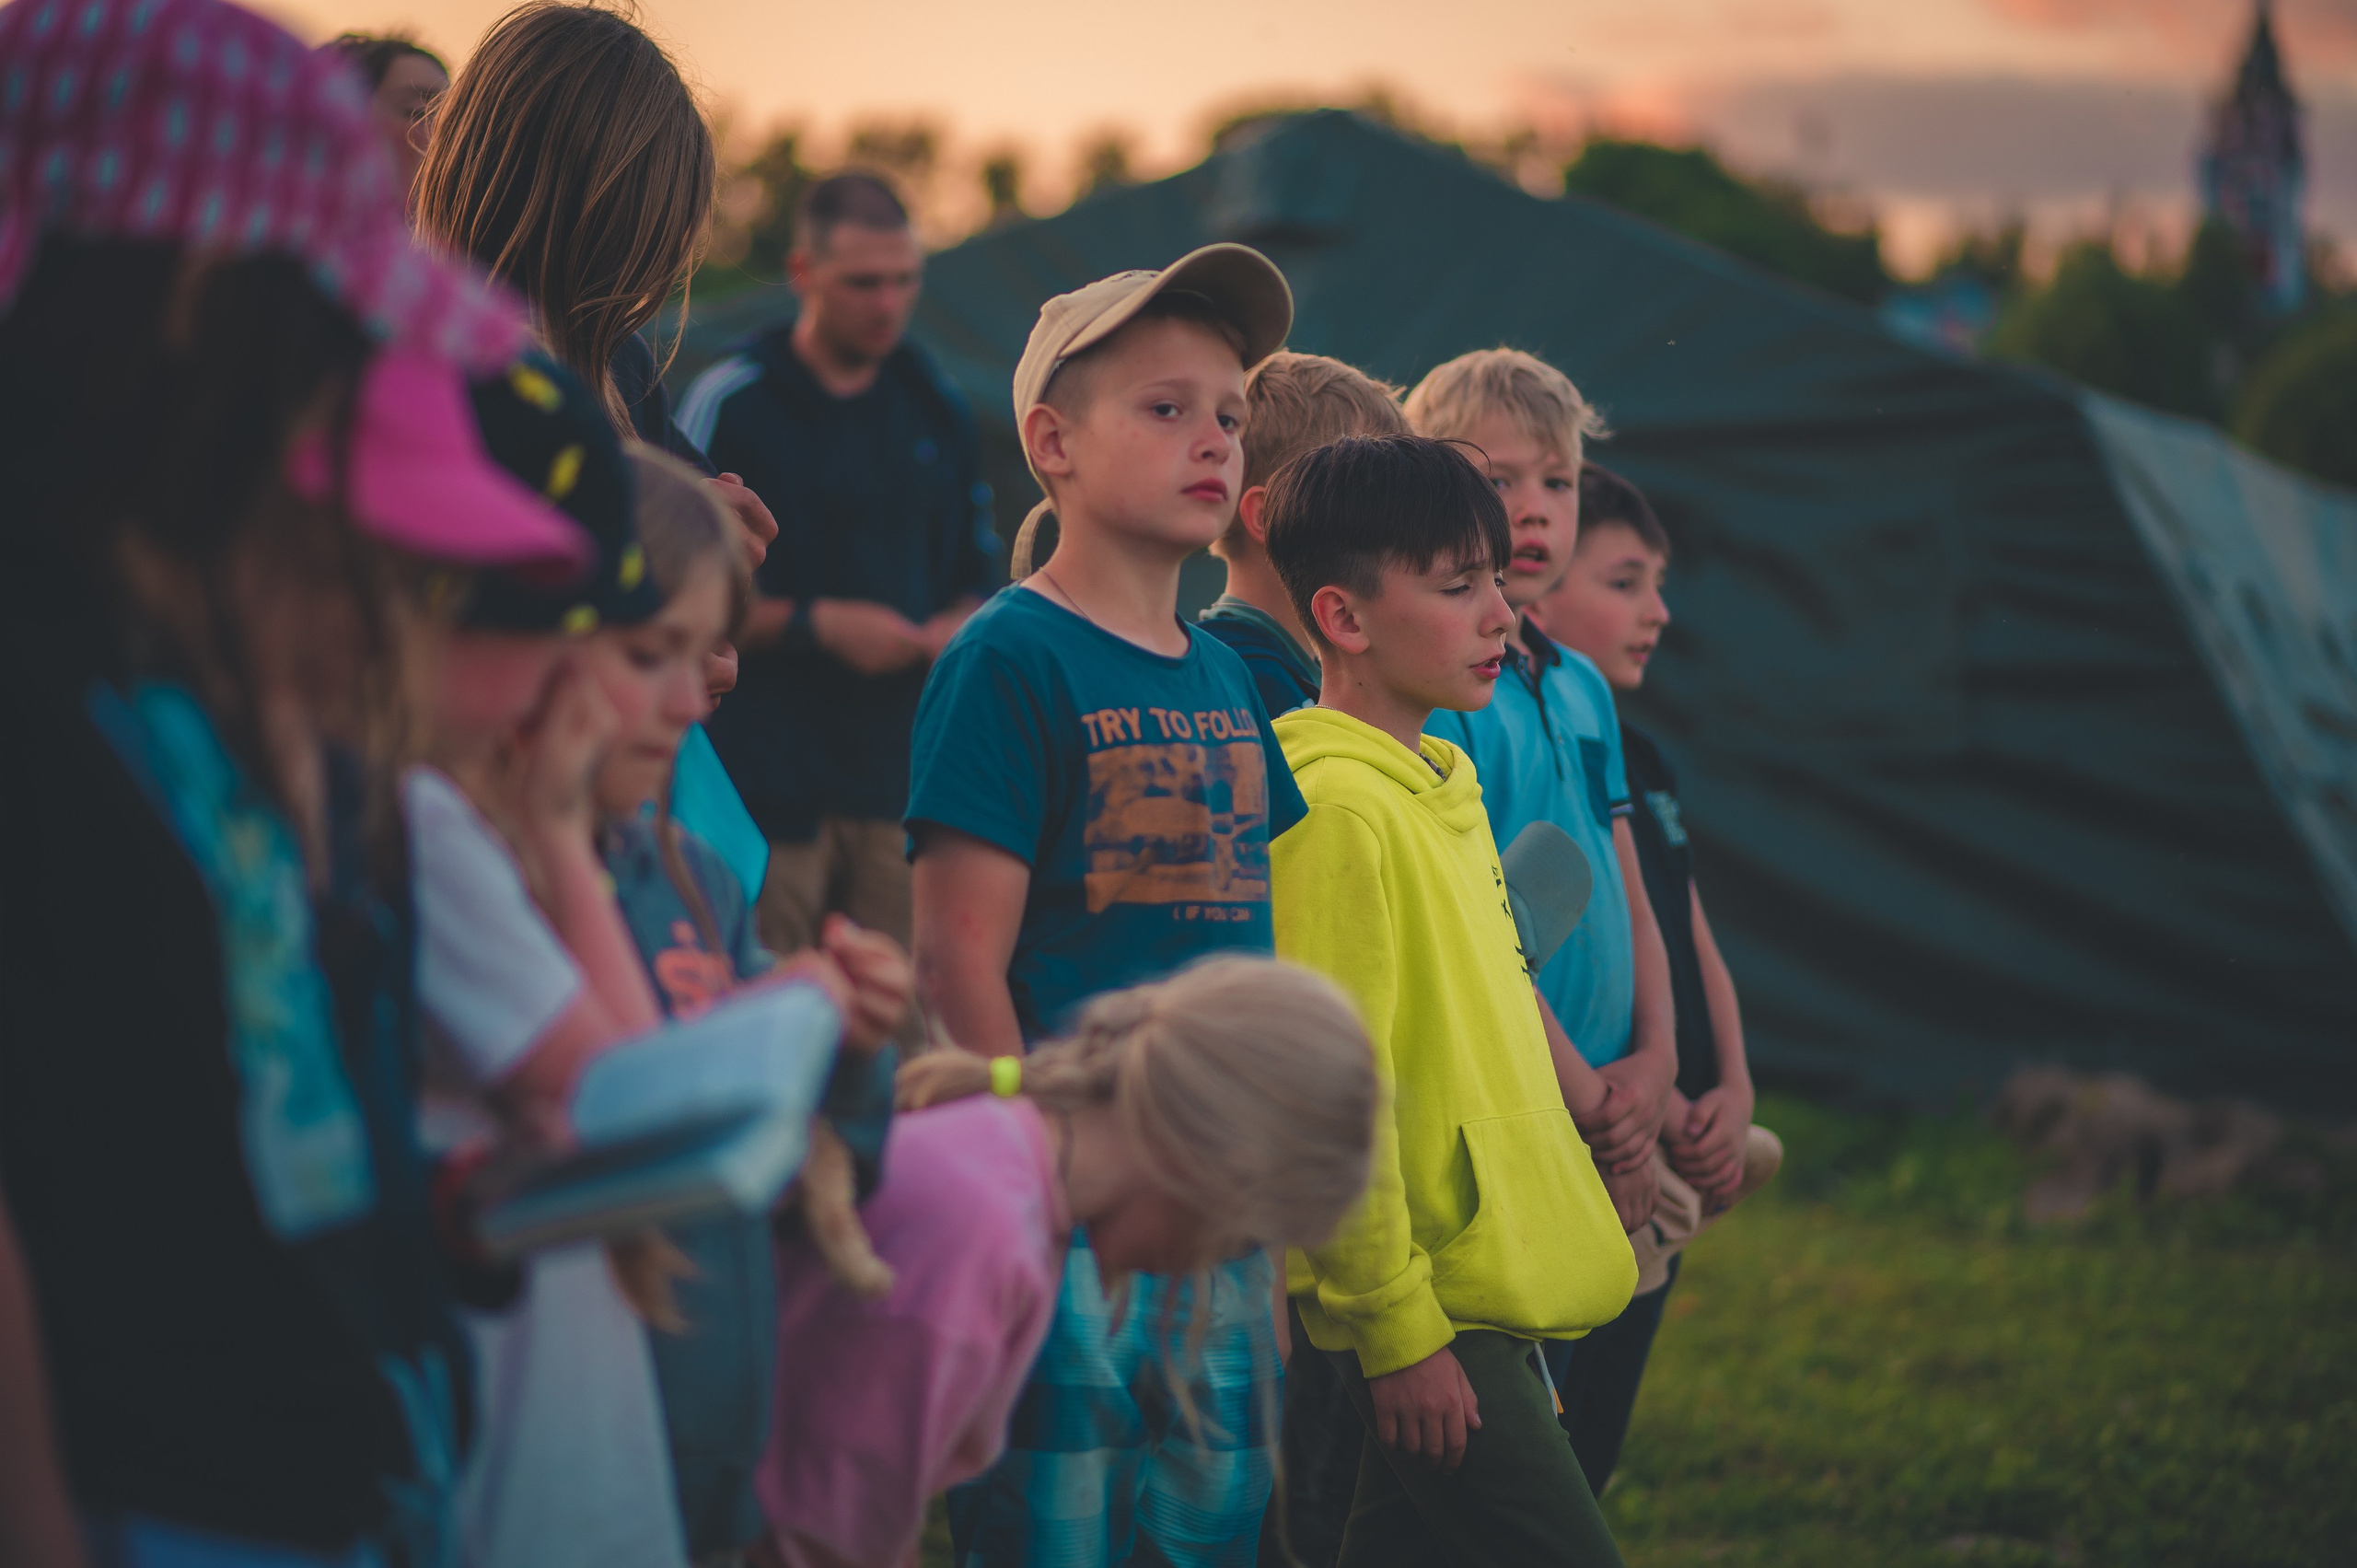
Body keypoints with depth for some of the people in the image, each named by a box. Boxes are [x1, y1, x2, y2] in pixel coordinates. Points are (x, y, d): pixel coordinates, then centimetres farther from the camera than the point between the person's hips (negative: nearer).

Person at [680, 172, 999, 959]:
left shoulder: (938, 409, 15)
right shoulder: (728, 403, -2)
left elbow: (977, 571, 24)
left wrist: (958, 626, 1)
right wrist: (818, 625, -11)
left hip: (903, 772, 4)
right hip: (765, 776, -4)